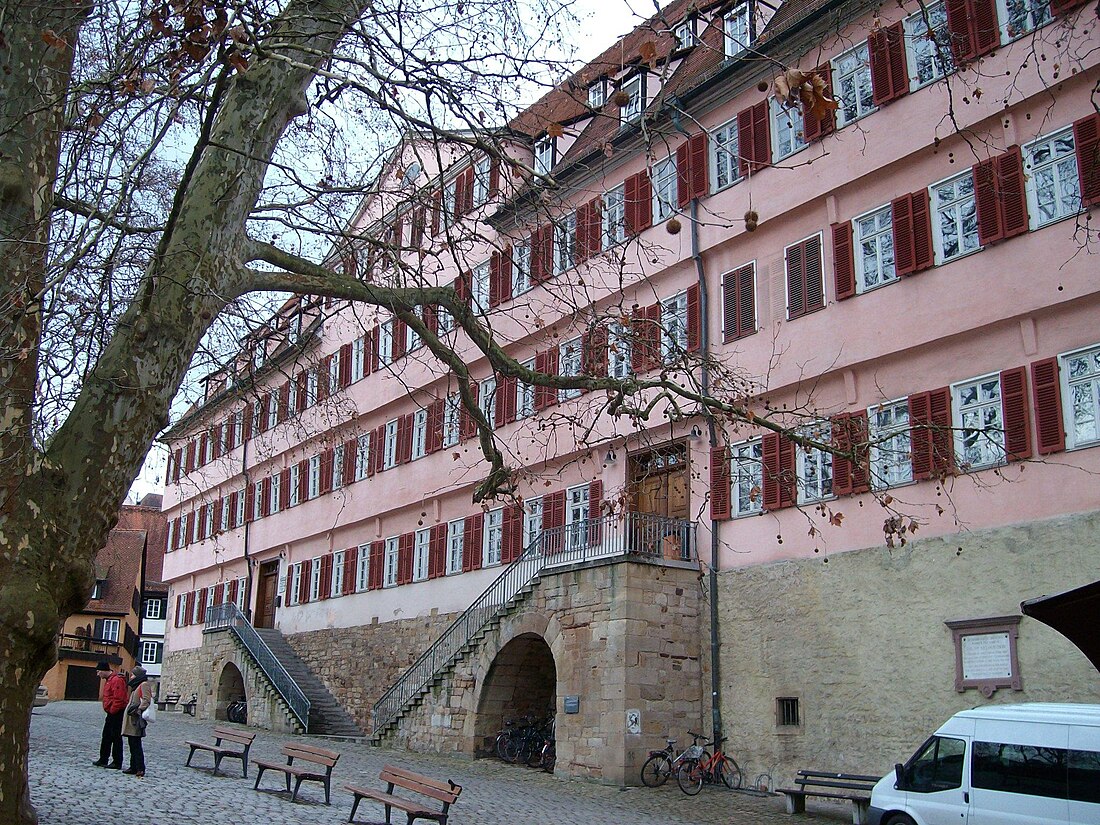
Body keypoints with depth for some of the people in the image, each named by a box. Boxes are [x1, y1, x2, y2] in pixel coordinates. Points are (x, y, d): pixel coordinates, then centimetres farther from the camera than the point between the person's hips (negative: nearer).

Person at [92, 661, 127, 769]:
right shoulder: (108, 680, 16)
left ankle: (117, 763, 1)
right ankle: (103, 760, 24)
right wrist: (108, 710, 17)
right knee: (106, 738, 15)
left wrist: (112, 710, -19)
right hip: (111, 714, 10)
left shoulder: (117, 680, -19)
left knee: (116, 738, -4)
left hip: (117, 714, -10)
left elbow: (119, 699, -25)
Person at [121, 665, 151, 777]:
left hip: (136, 720, -10)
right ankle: (134, 767, 18)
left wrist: (138, 710, -25)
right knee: (132, 744, 13)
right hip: (131, 720, 10)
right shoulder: (136, 686, 22)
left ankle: (140, 768, -9)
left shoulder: (144, 685, -9)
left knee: (136, 744, -10)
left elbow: (146, 700, -20)